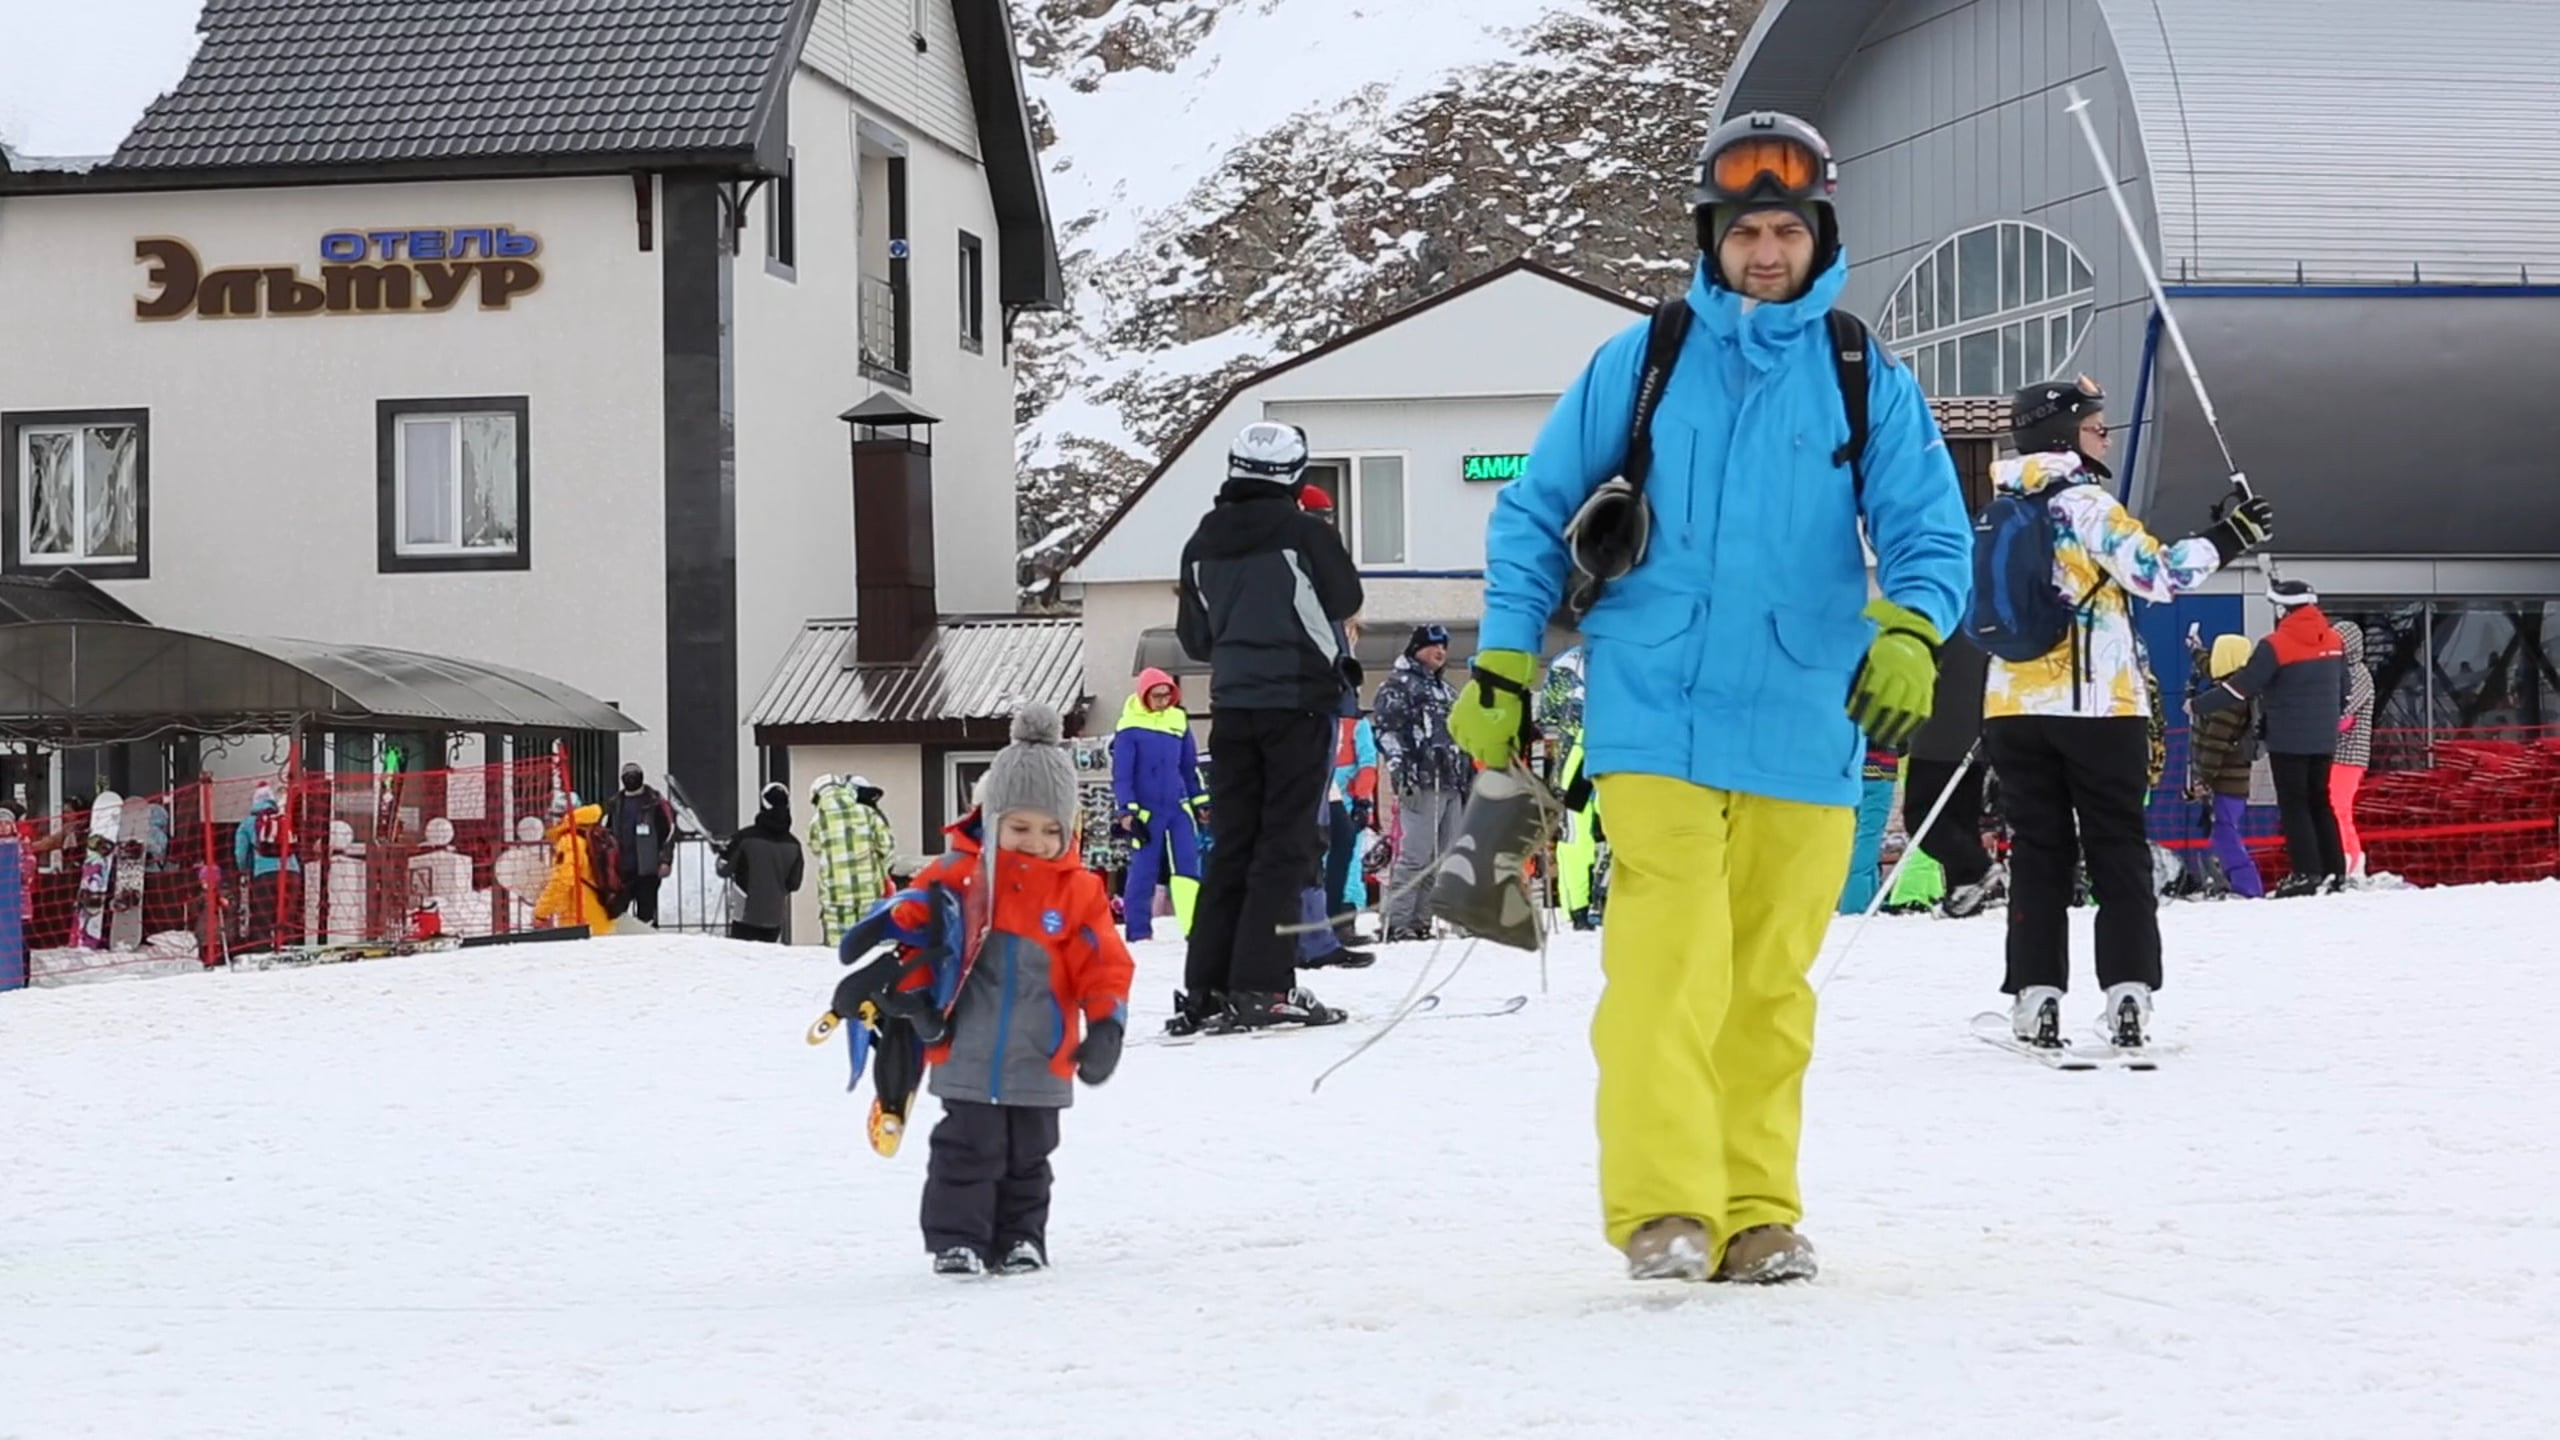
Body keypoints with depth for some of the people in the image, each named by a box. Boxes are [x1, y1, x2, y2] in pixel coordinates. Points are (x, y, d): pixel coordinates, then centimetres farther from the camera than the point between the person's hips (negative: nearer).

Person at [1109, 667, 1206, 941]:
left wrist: (1201, 801, 14)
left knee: (1187, 866, -5)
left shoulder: (1179, 720, 7)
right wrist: (1127, 811, -12)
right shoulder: (1130, 728, -8)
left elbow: (1190, 766, 15)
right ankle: (1139, 931, 8)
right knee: (1143, 871, 0)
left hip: (1178, 807, 4)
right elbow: (1121, 774, -7)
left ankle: (1194, 929, -9)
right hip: (1146, 810, -4)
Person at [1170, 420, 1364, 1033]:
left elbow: (1193, 636, 12)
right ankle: (1261, 985, -9)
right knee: (1285, 843, -3)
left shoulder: (1201, 544, 5)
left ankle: (1204, 988, 5)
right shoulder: (1304, 532, -11)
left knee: (1230, 843, 9)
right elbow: (1347, 599, 2)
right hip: (1298, 701, -5)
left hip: (1231, 706, 5)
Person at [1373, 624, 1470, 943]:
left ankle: (1420, 921, 6)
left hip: (1452, 784, 9)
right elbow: (1388, 729, -9)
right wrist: (1397, 765, -22)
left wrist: (1469, 778, 28)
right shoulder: (1399, 684, 2)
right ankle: (1398, 924, -15)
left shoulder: (1445, 690, 28)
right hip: (1422, 783, -9)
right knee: (1415, 856, -15)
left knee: (1442, 858, 4)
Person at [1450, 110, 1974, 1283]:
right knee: (1671, 963, -14)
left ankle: (1757, 1214, 15)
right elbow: (1534, 510, 10)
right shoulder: (1640, 364, 5)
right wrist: (1502, 664, 3)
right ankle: (1663, 1209, -13)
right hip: (1656, 719, -2)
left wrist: (1908, 633, -21)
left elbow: (1929, 528, 0)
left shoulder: (1867, 383, 5)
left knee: (1771, 980, 8)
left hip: (1802, 732, 2)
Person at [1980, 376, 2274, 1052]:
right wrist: (2226, 539, -7)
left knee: (2038, 855, 7)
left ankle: (2035, 997, 0)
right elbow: (2156, 574, -16)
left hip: (2014, 708, 5)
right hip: (2097, 707, -5)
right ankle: (2127, 996, -6)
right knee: (2119, 855, 1)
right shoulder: (2085, 503, -9)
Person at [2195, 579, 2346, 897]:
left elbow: (2242, 687, -13)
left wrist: (2199, 705, -4)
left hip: (2288, 740, -6)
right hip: (2324, 739, 6)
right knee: (2319, 802, 14)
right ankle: (2334, 871, 14)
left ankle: (2305, 873, -7)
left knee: (2293, 805, -1)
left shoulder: (2276, 646, -14)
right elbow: (2343, 689, 15)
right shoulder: (2334, 640, 6)